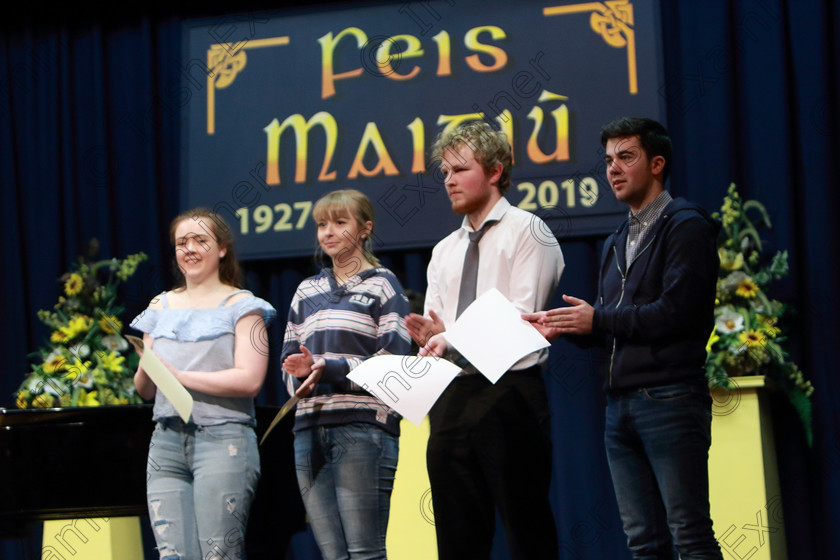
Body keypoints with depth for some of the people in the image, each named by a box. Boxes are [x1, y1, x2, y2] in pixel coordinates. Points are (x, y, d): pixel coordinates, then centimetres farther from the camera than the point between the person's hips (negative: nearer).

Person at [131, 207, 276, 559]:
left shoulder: (241, 306, 4)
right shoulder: (161, 307, 19)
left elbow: (249, 380, -9)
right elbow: (145, 391, 18)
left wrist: (179, 375, -9)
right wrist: (147, 369, -6)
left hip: (224, 439, -4)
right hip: (166, 441, 5)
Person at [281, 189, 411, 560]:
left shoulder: (382, 285, 6)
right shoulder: (307, 291, 22)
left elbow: (396, 360, -5)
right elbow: (289, 360, 21)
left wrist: (330, 369, -15)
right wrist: (300, 372, -3)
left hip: (363, 428, -5)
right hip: (310, 430, 5)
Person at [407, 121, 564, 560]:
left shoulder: (526, 231, 2)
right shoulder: (444, 252, 23)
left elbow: (524, 317, -9)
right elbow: (431, 335, 16)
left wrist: (451, 337, -16)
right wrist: (431, 344, -9)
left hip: (509, 392, -7)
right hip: (452, 395, 7)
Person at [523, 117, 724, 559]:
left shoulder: (685, 227, -3)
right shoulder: (617, 244, 22)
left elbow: (675, 311, -15)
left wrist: (597, 319, -8)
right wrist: (563, 326, 1)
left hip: (668, 401, -8)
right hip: (620, 404, 8)